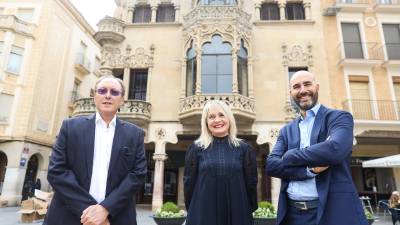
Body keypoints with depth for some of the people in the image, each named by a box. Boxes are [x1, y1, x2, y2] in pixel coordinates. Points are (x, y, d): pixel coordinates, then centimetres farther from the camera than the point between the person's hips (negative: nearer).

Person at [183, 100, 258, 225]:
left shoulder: (244, 148, 3)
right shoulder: (196, 149, 1)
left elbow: (251, 183, 4)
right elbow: (189, 182, 2)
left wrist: (249, 211, 4)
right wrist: (193, 211, 3)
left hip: (237, 214, 1)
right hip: (203, 214, 0)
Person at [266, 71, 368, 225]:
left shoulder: (339, 117, -2)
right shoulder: (286, 131, 9)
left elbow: (335, 150, -22)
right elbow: (270, 165, -3)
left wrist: (290, 156, -10)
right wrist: (310, 169, -17)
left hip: (332, 211, -4)